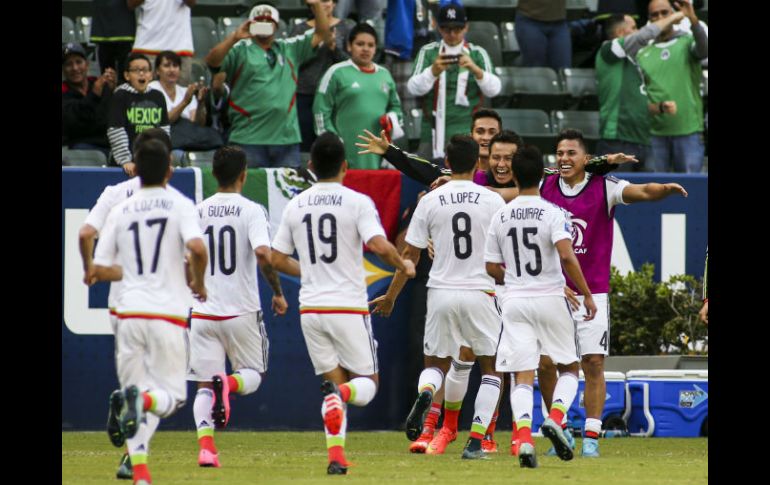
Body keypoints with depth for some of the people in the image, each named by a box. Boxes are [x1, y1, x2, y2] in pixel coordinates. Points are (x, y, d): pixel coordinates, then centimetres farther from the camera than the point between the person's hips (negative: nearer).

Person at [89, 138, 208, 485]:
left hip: (129, 313, 3)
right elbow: (197, 247, -18)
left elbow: (99, 270, 9)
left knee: (136, 387, 10)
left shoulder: (120, 212, 9)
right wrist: (198, 282, 0)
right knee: (171, 394, 5)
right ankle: (141, 400, -30)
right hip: (168, 313, -3)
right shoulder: (179, 205, 0)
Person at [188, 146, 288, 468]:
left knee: (203, 385, 5)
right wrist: (278, 293, -8)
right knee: (253, 374, 15)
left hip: (203, 311, 2)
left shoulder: (196, 212, 4)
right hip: (242, 310, -2)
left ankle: (206, 446, -15)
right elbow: (263, 254, -20)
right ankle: (228, 384, -20)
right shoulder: (251, 211, -6)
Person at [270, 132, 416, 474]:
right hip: (348, 306, -4)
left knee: (334, 382, 12)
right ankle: (340, 393, -29)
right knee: (367, 383, 7)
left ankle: (336, 457, -4)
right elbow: (379, 246, -20)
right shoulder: (357, 202, -7)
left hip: (310, 308, 4)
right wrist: (404, 266, 0)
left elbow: (278, 260, 11)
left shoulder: (295, 206, 6)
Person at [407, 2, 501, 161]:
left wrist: (475, 69, -22)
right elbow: (414, 88, -5)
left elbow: (494, 89, -4)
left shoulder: (478, 54, 7)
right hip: (434, 130, 1)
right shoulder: (428, 52, 7)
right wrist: (433, 71, -24)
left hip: (468, 131, -1)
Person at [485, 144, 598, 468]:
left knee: (522, 377, -1)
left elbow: (491, 268, 8)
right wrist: (586, 294, -12)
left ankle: (524, 438, -21)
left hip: (515, 301, 2)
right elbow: (566, 256, -20)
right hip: (550, 299, -2)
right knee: (569, 368, 13)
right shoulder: (553, 213, -7)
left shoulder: (500, 217, 4)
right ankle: (554, 418, -12)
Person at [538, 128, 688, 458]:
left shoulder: (604, 188, -6)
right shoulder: (544, 188, 3)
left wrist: (666, 189, -41)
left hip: (593, 292, -2)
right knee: (545, 363, 0)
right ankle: (559, 429, 16)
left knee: (593, 363, -6)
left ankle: (591, 438, -2)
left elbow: (642, 192, -21)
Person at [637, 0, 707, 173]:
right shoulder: (643, 55, 12)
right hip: (655, 133, 2)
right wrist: (659, 108, -13)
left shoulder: (687, 42, 6)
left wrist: (693, 20, -35)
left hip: (688, 131, -2)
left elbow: (703, 50, -18)